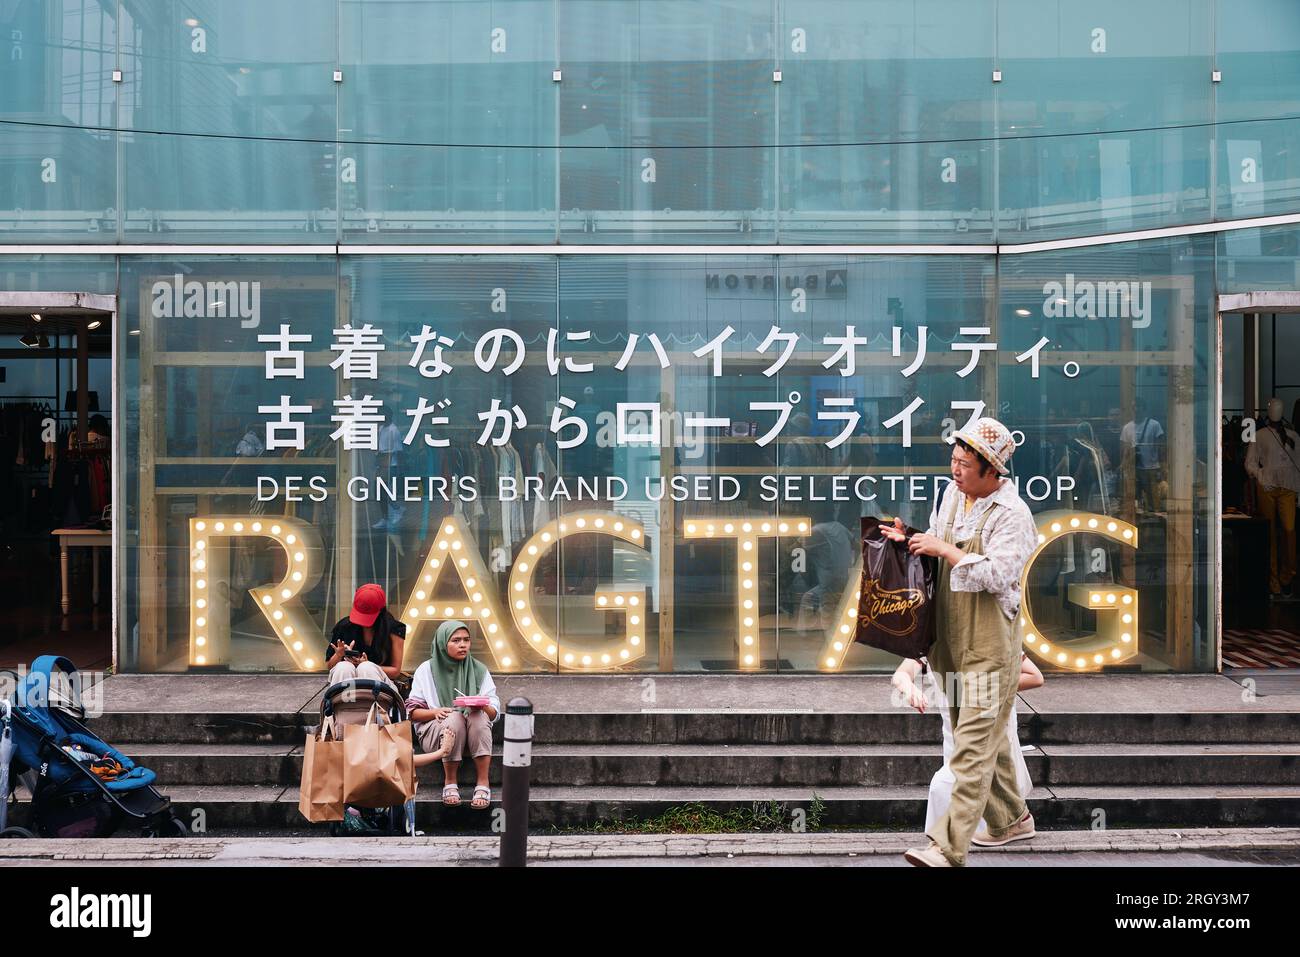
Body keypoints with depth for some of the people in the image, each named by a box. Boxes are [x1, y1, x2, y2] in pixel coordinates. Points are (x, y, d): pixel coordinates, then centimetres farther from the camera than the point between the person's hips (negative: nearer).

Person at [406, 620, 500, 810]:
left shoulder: (479, 670, 6)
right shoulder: (426, 671, 4)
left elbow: (494, 713, 2)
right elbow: (412, 712, 1)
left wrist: (482, 707, -22)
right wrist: (436, 712, -19)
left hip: (474, 730, 1)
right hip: (434, 729, -1)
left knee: (479, 716, -32)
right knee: (454, 718, -34)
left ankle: (482, 784, -31)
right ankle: (449, 783, -24)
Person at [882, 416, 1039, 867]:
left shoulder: (1011, 514, -15)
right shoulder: (951, 494, 8)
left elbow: (997, 575, -25)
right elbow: (938, 540, 23)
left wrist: (942, 548, -22)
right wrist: (911, 539, 3)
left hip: (989, 647, -8)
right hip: (950, 640, 8)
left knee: (973, 747, -8)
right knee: (985, 737, 20)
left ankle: (948, 847, -10)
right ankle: (1012, 820, 37)